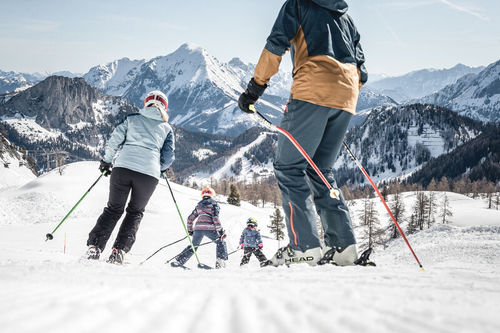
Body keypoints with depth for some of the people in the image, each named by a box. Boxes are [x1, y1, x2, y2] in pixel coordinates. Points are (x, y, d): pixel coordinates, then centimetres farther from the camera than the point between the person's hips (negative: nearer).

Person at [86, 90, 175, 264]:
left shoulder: (132, 118, 16)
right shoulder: (167, 128, 17)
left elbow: (114, 140, 9)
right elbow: (168, 158, 12)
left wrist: (107, 161, 23)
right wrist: (160, 168, 33)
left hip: (123, 167, 0)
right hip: (149, 173, 0)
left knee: (113, 209, 14)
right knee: (135, 212, 16)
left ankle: (95, 246, 1)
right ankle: (119, 251, 2)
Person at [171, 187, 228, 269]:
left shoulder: (199, 204, 24)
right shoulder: (213, 203, 8)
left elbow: (190, 218, 25)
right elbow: (215, 217, -7)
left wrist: (189, 230, 36)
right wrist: (220, 230, -7)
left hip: (198, 228, 5)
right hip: (209, 228, -5)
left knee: (193, 246, 20)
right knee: (221, 243, 14)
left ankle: (178, 261, 14)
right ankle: (220, 262, -1)